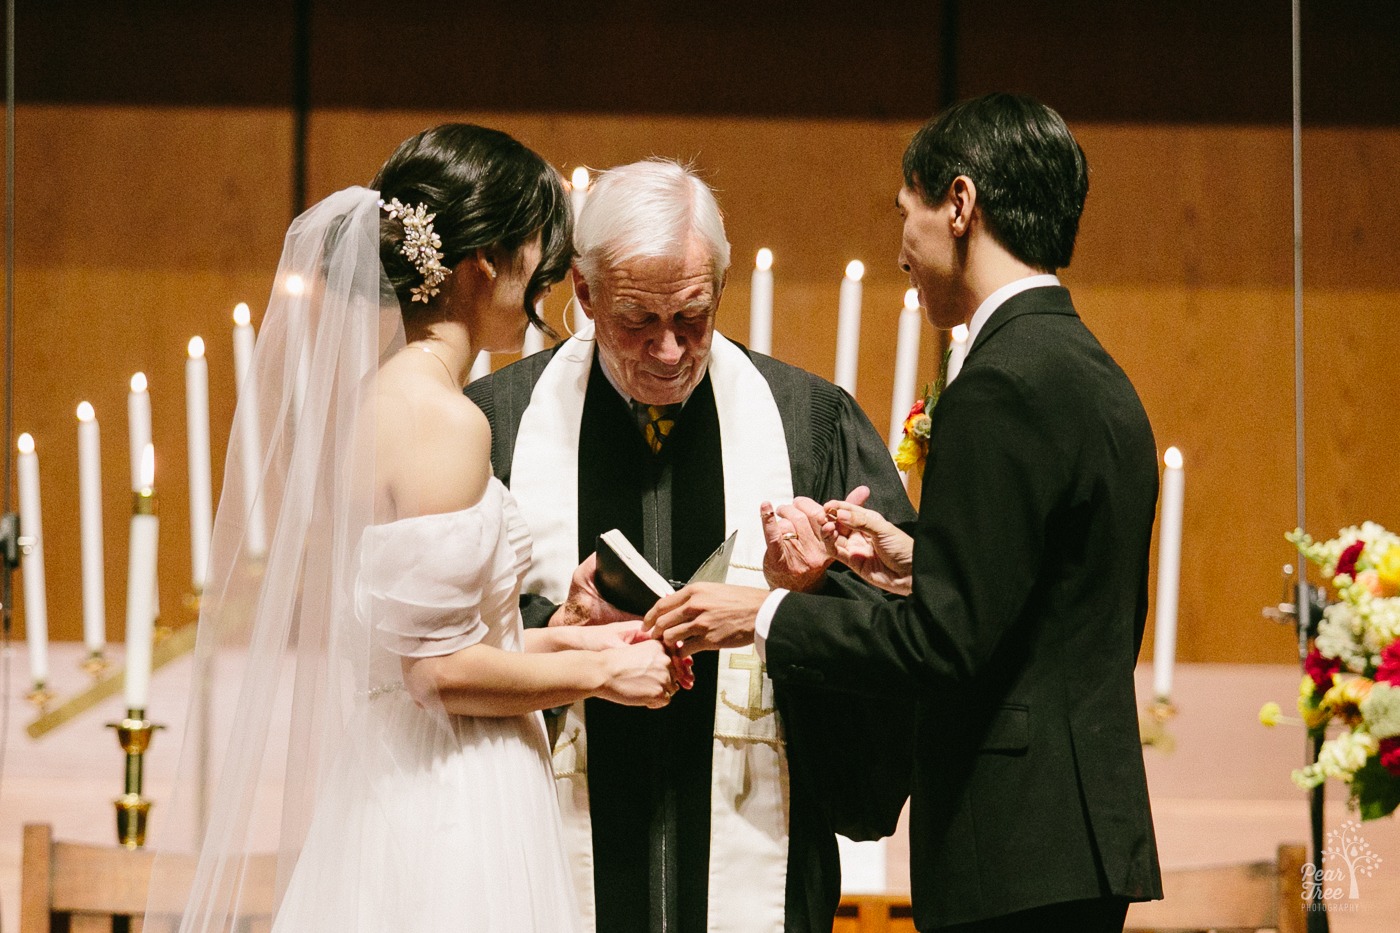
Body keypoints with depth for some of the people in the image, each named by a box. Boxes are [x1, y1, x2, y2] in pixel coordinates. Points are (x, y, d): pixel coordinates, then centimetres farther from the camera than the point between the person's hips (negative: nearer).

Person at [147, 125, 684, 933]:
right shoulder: (444, 420, -17)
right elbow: (439, 668, -19)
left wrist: (552, 642, 13)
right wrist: (597, 673, -7)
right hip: (450, 813, -9)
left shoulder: (365, 399, 9)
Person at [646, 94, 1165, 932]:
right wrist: (919, 564, 14)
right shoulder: (1101, 378, 15)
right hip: (1090, 837, 9)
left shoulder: (1002, 384, -15)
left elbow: (946, 642, -18)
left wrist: (766, 618, -8)